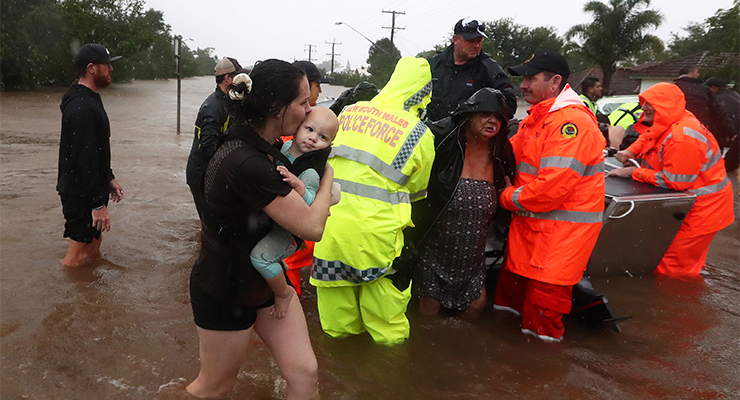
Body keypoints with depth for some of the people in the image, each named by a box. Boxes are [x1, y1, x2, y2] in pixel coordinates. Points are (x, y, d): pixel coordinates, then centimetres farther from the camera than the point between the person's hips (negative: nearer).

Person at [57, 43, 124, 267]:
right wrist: (98, 204, -24)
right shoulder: (83, 108, -23)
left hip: (92, 190, 11)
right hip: (81, 196, -11)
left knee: (93, 245, 22)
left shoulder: (89, 100, 12)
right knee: (76, 260, 1)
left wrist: (109, 179, 21)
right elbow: (85, 159, -27)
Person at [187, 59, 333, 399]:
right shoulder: (246, 164, -32)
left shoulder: (262, 147, 0)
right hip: (225, 292, -8)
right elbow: (312, 227, -27)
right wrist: (327, 172, -11)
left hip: (267, 279, 8)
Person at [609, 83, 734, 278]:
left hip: (701, 209, -10)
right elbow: (647, 136, 24)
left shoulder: (682, 137, -30)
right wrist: (631, 151, 3)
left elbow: (675, 181, -26)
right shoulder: (665, 123, 1)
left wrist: (634, 172, -20)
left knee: (671, 266, -2)